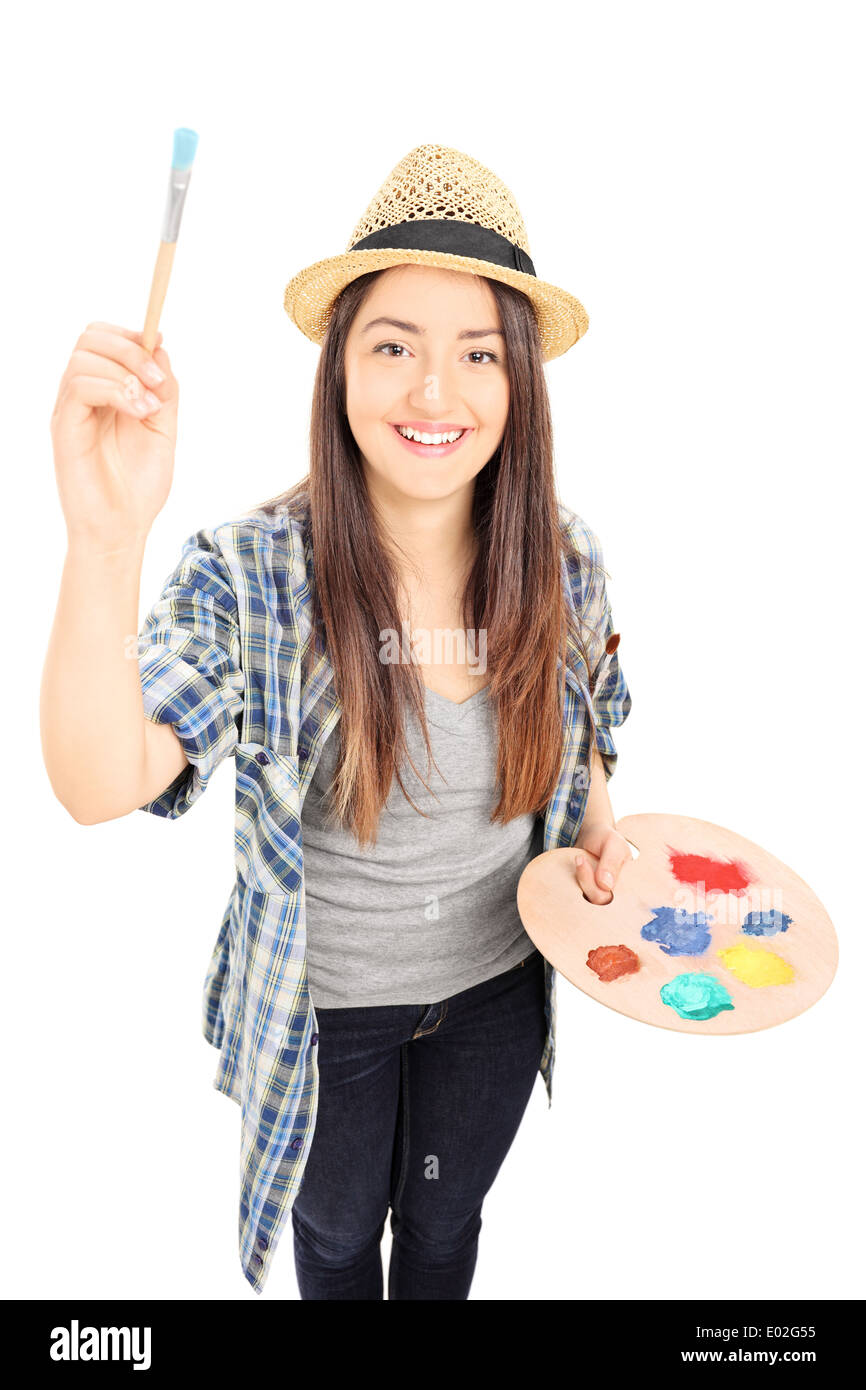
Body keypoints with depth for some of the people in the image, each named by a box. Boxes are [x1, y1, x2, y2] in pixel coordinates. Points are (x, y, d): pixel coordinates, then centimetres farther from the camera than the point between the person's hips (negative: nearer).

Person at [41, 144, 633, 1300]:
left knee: (444, 1224, 30)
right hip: (326, 1007, -2)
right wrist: (106, 539, -51)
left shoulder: (565, 562, -14)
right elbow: (99, 788, -37)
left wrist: (598, 819, -13)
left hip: (499, 987, 3)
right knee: (337, 1231, 27)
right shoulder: (248, 574, -25)